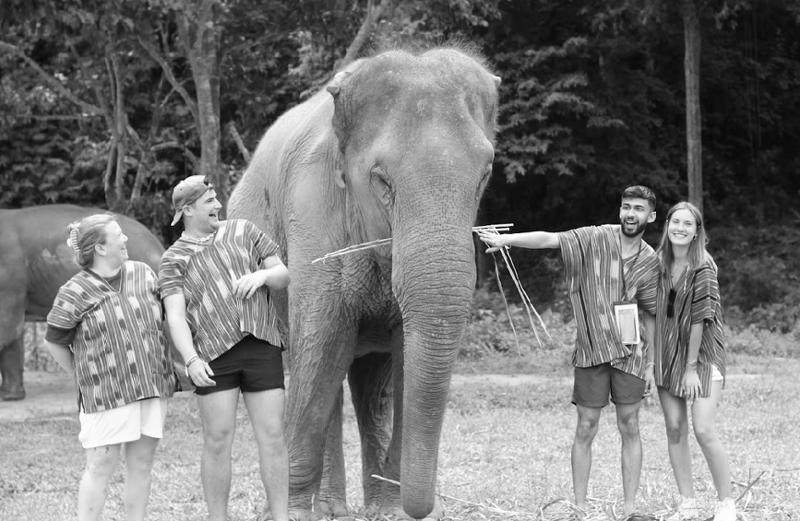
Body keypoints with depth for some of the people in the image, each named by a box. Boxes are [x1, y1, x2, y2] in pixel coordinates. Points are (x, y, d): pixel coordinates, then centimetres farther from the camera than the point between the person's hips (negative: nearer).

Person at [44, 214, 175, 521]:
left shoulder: (142, 273, 8)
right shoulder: (74, 294, -8)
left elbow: (159, 317, 20)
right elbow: (54, 342, 4)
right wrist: (78, 372, 10)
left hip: (152, 388, 5)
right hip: (106, 394, -5)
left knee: (141, 463, 6)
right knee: (101, 467, -4)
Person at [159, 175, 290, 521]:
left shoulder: (242, 232, 12)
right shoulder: (174, 260, 5)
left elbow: (283, 276, 13)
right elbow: (175, 316, -7)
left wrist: (262, 275, -10)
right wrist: (191, 361, -22)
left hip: (261, 348, 2)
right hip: (214, 356, -2)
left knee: (272, 437, -1)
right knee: (217, 441, -2)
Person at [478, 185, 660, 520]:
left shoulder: (649, 261, 3)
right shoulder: (597, 238, -6)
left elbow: (649, 315, 9)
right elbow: (549, 239, -18)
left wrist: (652, 363, 6)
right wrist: (506, 239, -32)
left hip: (630, 351, 2)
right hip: (591, 351, -2)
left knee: (629, 428, 3)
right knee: (585, 430, 1)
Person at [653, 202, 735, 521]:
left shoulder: (703, 267, -13)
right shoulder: (660, 262, 4)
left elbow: (699, 319, -15)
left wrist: (692, 367, -16)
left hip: (702, 352, -6)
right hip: (667, 351, 6)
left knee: (703, 430, -13)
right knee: (675, 429, 4)